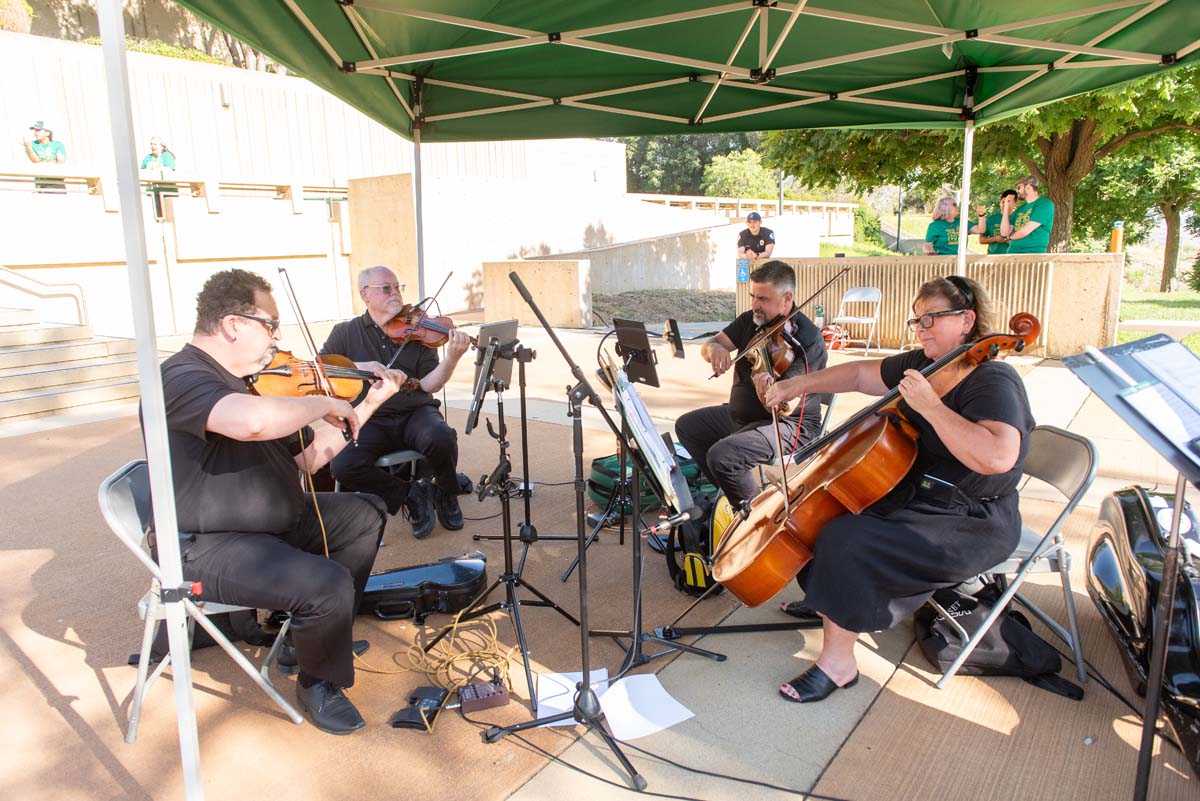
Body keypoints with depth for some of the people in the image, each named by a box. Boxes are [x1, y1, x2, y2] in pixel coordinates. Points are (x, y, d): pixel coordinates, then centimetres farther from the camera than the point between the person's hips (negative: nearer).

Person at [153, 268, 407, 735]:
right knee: (327, 584, -27)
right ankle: (318, 685, 3)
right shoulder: (183, 378, -22)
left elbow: (309, 457, 13)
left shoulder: (251, 379, 9)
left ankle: (323, 629, 24)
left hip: (274, 521, 10)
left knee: (365, 515, 16)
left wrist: (368, 404, 7)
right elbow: (253, 420, -46)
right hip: (209, 548, -10)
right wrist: (322, 403, -27)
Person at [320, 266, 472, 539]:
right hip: (370, 421, 1)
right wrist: (358, 367, -15)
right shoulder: (345, 333, 8)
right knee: (344, 467, -29)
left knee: (441, 438, -34)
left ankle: (446, 494, -1)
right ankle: (409, 494, -3)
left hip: (415, 413, 0)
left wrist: (451, 359, -25)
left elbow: (427, 385, -6)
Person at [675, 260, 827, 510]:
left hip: (789, 425, -9)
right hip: (741, 414, 9)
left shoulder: (808, 340, -23)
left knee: (722, 455, -29)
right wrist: (714, 348, -27)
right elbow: (707, 348, -3)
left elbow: (785, 408, -30)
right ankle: (728, 489, 21)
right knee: (686, 426, 16)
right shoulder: (750, 320, 1)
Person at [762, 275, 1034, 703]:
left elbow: (997, 457, -39)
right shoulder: (924, 363, 4)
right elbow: (861, 374, 14)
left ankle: (837, 662, -10)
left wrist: (929, 405, -36)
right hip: (913, 492, 10)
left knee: (848, 540, -25)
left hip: (971, 525, -10)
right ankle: (825, 599, 30)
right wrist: (799, 385, 6)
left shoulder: (994, 383, -22)